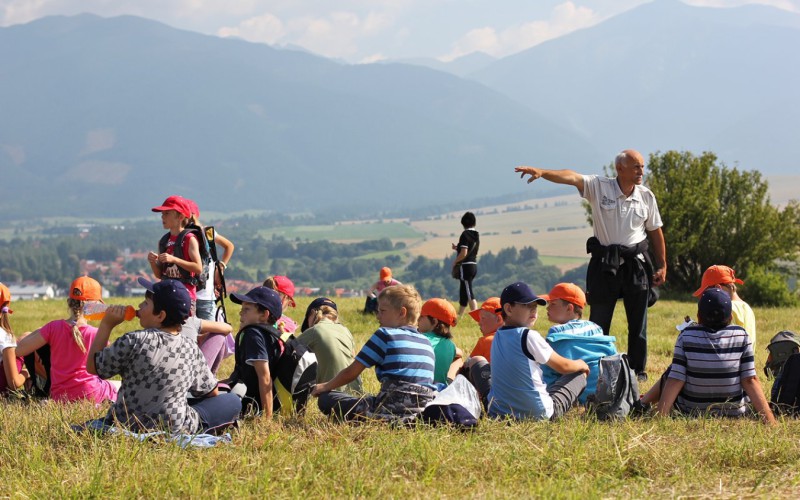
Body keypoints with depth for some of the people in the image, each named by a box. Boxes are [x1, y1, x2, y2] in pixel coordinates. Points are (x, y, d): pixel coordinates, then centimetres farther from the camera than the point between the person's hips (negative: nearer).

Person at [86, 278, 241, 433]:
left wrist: (107, 324, 1)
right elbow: (211, 393, 7)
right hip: (175, 430, -1)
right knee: (233, 402, 12)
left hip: (126, 426, 1)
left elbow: (93, 367, -4)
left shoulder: (133, 341, -16)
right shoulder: (191, 349, -5)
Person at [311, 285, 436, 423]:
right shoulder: (426, 343, 16)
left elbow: (350, 373, 4)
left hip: (391, 411, -7)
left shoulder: (385, 335, -1)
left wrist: (325, 386, 23)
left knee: (326, 399, 6)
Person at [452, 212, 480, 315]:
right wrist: (457, 248, 16)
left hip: (465, 266, -9)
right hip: (474, 265, 9)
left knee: (469, 294, -10)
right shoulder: (476, 235, 12)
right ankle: (459, 315, 25)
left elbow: (463, 254, -19)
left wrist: (455, 261, -4)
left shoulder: (465, 235, -13)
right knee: (463, 292, 17)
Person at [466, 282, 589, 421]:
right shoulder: (529, 336, -15)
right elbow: (563, 366, -4)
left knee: (476, 361, 27)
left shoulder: (497, 336, 4)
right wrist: (582, 364, 18)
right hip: (539, 414, -5)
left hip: (497, 413, 5)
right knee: (580, 374, 17)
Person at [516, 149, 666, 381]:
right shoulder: (599, 187, -6)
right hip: (604, 263, -2)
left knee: (638, 322, 7)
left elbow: (655, 232, 11)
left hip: (636, 262, 2)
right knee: (598, 321, 2)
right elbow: (571, 177, -22)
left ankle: (638, 369, 17)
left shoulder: (646, 196, 2)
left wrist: (662, 266, 11)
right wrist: (541, 172, -38)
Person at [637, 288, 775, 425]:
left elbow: (675, 380, -16)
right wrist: (770, 419, -12)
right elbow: (750, 380, -13)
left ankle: (643, 403, 38)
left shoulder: (687, 336, -12)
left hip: (691, 411, -1)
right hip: (734, 413, 1)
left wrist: (660, 415, -17)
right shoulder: (741, 336, -10)